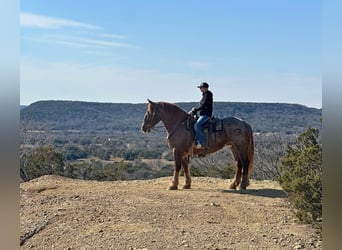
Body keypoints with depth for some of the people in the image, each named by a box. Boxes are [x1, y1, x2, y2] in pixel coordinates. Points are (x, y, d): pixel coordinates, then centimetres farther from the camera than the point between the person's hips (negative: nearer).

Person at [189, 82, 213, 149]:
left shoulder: (208, 94, -10)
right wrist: (195, 109, 7)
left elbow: (203, 106, -17)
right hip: (203, 114, 11)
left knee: (197, 125, -28)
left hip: (206, 114, -11)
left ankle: (202, 144, -28)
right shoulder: (204, 95, 19)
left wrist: (195, 110, -15)